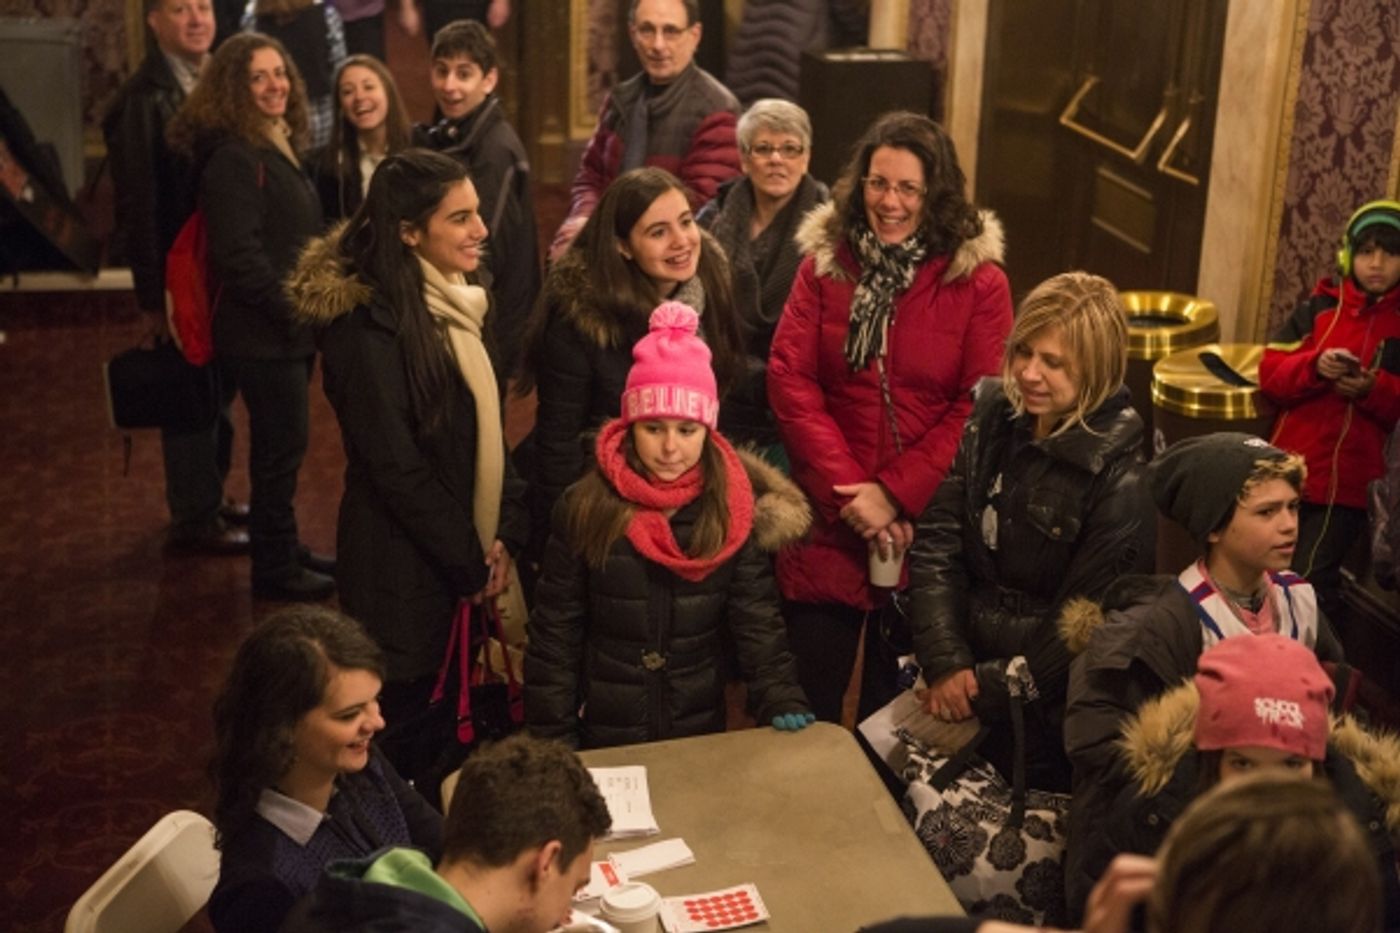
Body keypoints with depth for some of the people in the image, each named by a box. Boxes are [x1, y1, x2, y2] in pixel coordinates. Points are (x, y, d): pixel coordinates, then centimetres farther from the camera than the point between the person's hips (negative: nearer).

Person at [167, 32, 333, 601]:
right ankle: (274, 570, 11)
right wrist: (291, 310, -18)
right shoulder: (234, 157, -17)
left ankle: (283, 550, 30)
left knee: (282, 445, 17)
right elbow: (239, 254, -23)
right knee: (281, 448, -1)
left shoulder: (275, 147, 13)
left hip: (289, 328, 9)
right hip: (262, 334, -9)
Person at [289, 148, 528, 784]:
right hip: (405, 566, -8)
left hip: (463, 558, 8)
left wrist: (507, 530, -1)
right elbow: (396, 468, -21)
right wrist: (471, 565, -13)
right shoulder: (371, 325, -22)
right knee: (404, 722, 7)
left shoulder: (451, 300, 5)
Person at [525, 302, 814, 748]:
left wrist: (782, 700, -22)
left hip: (701, 731, 1)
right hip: (604, 736, -1)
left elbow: (757, 618, -8)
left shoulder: (737, 508, -9)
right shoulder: (586, 507, -12)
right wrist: (553, 740, -8)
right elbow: (555, 631, -7)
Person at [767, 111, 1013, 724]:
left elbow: (979, 408, -8)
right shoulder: (824, 263, 2)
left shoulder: (980, 281, -4)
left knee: (895, 704, 15)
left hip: (926, 523, -1)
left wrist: (894, 493, -14)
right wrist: (847, 492, -13)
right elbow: (789, 380, -5)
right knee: (807, 705, 8)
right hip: (827, 518, 1)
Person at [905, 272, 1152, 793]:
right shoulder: (989, 418, -3)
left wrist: (987, 691, -13)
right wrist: (946, 664, -12)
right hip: (961, 677, 5)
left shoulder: (1120, 482, -18)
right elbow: (936, 543, -4)